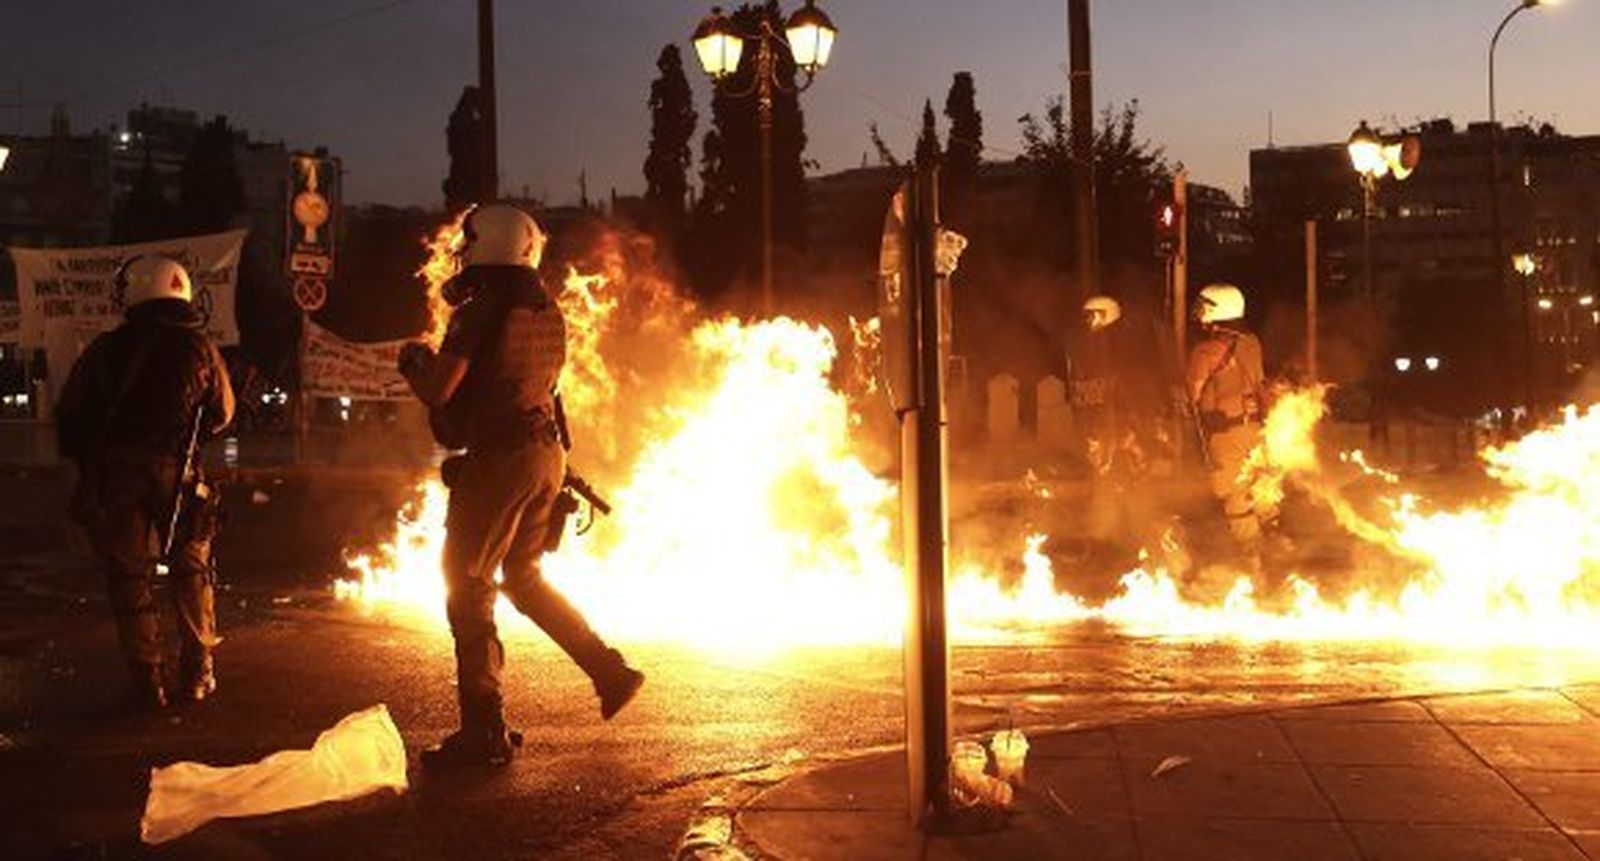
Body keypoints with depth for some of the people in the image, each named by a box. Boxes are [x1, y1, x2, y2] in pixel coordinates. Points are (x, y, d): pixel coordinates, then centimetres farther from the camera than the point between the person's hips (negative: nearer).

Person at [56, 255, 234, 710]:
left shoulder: (108, 349, 1)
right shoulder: (198, 347, 3)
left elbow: (69, 413, 3)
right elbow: (221, 413, 11)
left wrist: (87, 460, 17)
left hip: (113, 474, 0)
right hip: (176, 473, 0)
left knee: (130, 575, 7)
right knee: (191, 569, 14)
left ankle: (146, 680, 7)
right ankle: (197, 672, 15)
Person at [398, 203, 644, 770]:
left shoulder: (480, 312, -12)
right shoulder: (548, 312, 12)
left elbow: (439, 392, -16)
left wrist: (414, 364, 7)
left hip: (497, 458, -8)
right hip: (547, 453, 8)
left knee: (468, 589, 0)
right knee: (523, 578, 22)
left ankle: (484, 732, 0)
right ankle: (610, 671, 20)